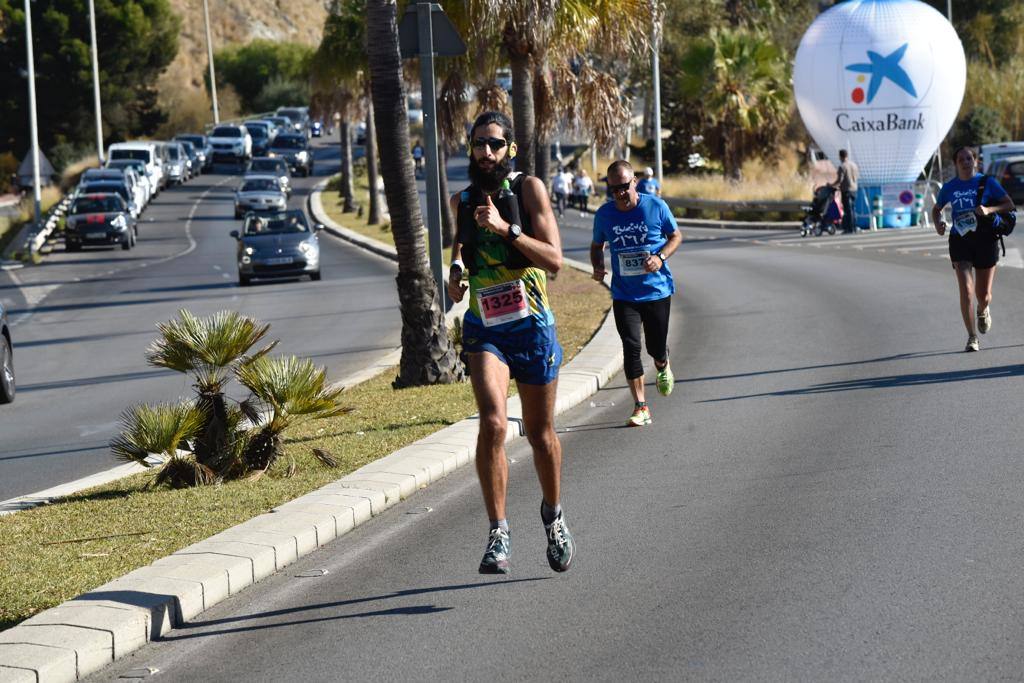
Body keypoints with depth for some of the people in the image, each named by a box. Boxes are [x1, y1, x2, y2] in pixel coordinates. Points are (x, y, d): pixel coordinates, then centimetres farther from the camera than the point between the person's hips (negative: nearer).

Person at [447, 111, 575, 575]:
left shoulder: (529, 189, -7)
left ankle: (553, 515, 40)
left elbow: (554, 260, -15)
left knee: (540, 433, 12)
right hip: (484, 328, 1)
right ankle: (498, 534, -20)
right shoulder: (461, 201, 4)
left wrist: (505, 228, -26)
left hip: (531, 325, -1)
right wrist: (457, 265, 8)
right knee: (492, 423, -22)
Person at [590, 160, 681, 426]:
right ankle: (640, 407, -3)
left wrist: (660, 257, -15)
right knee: (631, 347, -10)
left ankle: (663, 367, 47)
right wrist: (597, 267, -7)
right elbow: (597, 245, 13)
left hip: (657, 291, -1)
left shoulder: (655, 206, -8)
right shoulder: (604, 214, -2)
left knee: (656, 347, 7)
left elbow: (676, 236, 3)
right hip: (624, 293, 1)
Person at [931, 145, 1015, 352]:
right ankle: (972, 337, -5)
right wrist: (938, 224, -2)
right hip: (959, 241, 0)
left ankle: (983, 311, 45)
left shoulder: (987, 182, -1)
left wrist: (989, 209, -21)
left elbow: (1009, 204, -2)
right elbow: (937, 208, 20)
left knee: (984, 294, 7)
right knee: (966, 290, -14)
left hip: (985, 240, 0)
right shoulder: (949, 187, 5)